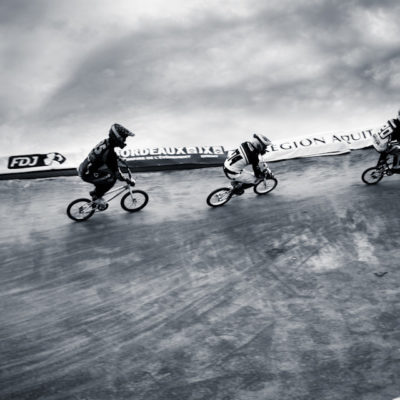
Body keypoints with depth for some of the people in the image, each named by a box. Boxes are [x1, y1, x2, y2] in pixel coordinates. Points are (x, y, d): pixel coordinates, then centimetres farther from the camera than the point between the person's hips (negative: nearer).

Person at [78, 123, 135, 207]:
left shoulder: (105, 142, -1)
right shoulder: (109, 152, -29)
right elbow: (116, 173, -23)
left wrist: (117, 158, 38)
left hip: (83, 168, 9)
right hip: (87, 175, -9)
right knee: (112, 178, -14)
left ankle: (95, 193, 31)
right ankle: (96, 197, 0)